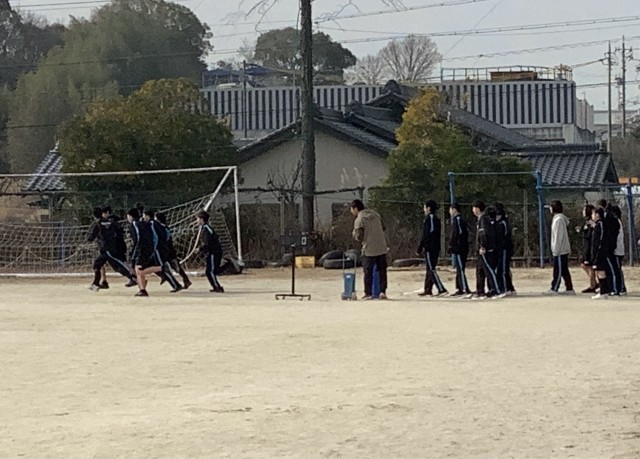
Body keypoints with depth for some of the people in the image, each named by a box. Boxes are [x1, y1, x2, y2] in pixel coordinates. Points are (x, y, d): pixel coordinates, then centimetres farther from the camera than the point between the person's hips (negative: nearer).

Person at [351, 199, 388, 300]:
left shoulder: (359, 220, -12)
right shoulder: (375, 214, 8)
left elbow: (359, 238, -14)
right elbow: (383, 228, 17)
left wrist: (354, 233, 6)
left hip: (369, 250, -5)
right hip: (382, 248, 5)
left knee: (368, 272, 4)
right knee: (382, 271, 11)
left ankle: (368, 293, 6)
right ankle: (383, 292, 7)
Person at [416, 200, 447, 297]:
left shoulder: (429, 218, -13)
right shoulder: (436, 219, 16)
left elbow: (426, 235, -17)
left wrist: (420, 249, -13)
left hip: (430, 248, -10)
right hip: (436, 248, 10)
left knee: (431, 270, -10)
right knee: (430, 269, 14)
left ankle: (441, 289, -18)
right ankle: (428, 290, 19)